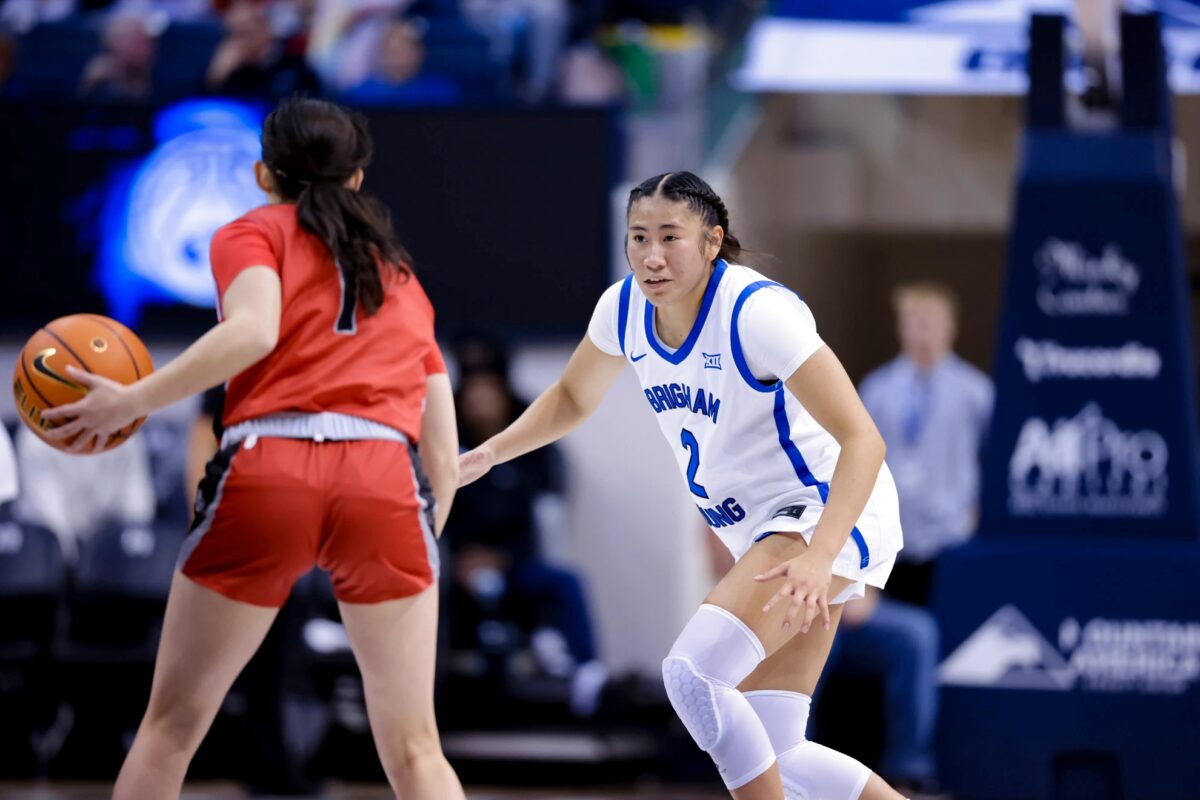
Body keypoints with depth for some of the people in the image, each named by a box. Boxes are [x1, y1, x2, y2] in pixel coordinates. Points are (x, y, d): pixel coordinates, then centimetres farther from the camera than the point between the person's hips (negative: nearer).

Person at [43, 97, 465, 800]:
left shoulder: (253, 233, 17)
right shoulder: (402, 275, 29)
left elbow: (253, 330, -7)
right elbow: (445, 460, 23)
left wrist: (131, 401, -1)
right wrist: (417, 562, 30)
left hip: (267, 464, -2)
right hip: (386, 478, 2)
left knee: (171, 725, 11)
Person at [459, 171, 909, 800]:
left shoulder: (757, 312, -25)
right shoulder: (624, 308, -3)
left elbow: (861, 439, -29)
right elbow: (572, 398, 19)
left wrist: (818, 556, -41)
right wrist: (489, 453, 5)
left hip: (833, 514, -8)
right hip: (760, 532, 8)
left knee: (693, 672, -26)